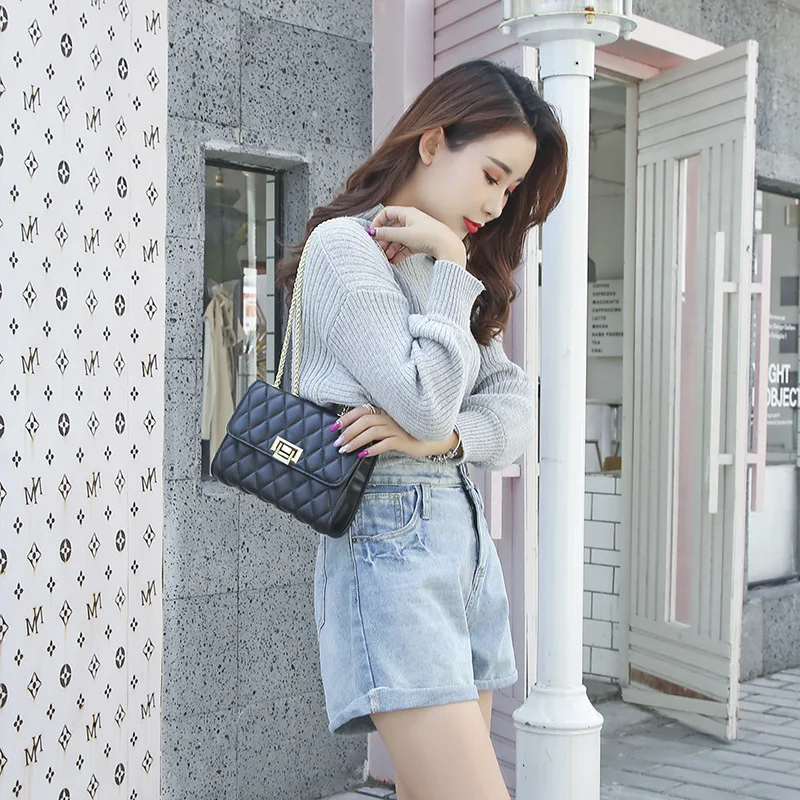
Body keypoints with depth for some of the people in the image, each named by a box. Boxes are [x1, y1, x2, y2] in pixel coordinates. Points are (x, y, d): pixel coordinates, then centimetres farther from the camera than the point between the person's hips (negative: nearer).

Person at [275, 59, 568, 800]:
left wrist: (440, 436, -11)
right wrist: (451, 267, -7)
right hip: (389, 537, -8)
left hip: (467, 531, 8)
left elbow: (516, 399, 9)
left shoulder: (452, 272, 20)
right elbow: (426, 400, -15)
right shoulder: (343, 246, -7)